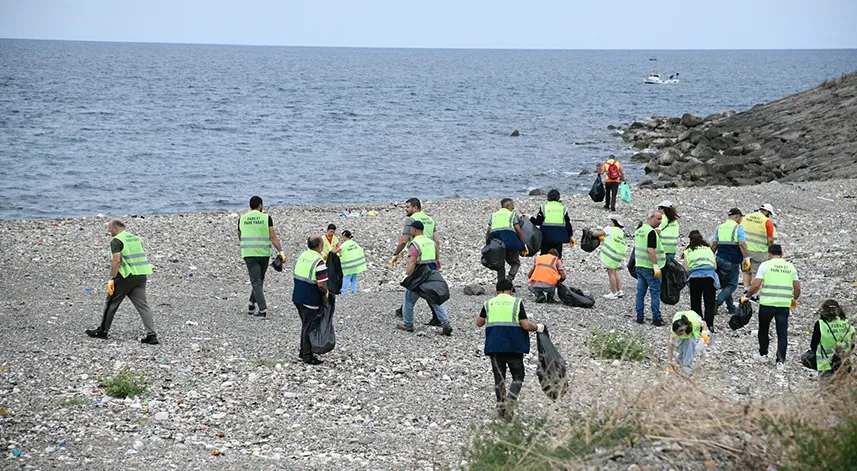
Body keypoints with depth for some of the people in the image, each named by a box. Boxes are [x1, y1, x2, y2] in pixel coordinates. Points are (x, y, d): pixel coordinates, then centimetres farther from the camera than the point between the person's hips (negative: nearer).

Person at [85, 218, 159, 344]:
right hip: (141, 276, 7)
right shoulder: (136, 238, 17)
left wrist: (112, 279, -16)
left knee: (111, 304, 10)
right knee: (143, 305, 3)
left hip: (125, 277, -7)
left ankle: (102, 331, 21)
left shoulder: (116, 240, -8)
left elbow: (116, 260, -19)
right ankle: (151, 335, -7)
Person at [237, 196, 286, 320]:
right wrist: (280, 251, -13)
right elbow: (273, 237, -11)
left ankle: (263, 311, -12)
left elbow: (240, 237, 18)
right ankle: (251, 305, 26)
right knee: (259, 280, 19)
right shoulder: (266, 218, -2)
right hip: (264, 254, 0)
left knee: (256, 282, -2)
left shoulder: (242, 218, 4)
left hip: (249, 254, 0)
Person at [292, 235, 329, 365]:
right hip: (310, 300, -8)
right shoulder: (319, 262, -21)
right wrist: (326, 292, -4)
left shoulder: (302, 256, 4)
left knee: (305, 325, 21)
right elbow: (322, 284, -23)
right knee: (309, 327, 3)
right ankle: (308, 356, 10)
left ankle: (303, 351, 30)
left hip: (297, 296, 8)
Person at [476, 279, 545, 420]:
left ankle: (501, 406, 12)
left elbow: (479, 323, 18)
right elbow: (526, 325, -7)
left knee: (499, 377, 13)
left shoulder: (489, 303, 7)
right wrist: (538, 327, 11)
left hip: (494, 346, 2)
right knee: (518, 377, 7)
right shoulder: (517, 303, -1)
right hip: (514, 346, -2)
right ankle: (509, 402, -14)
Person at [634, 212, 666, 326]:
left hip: (639, 265, 8)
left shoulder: (638, 231, 12)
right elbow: (650, 250, -23)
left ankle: (640, 317, 10)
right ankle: (656, 318, -4)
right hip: (649, 267, -8)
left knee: (640, 292, 9)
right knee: (655, 293, -3)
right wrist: (656, 266, -23)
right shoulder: (651, 232, -16)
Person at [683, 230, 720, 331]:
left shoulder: (688, 251, 16)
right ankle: (709, 325, -3)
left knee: (695, 303, 11)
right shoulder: (709, 249, 22)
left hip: (695, 277, -1)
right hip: (710, 276, 1)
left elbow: (686, 269, 6)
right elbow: (715, 267, 12)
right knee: (709, 303, 6)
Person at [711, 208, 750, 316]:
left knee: (726, 283, 16)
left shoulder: (720, 227, 11)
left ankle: (731, 307, 17)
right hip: (733, 262, -6)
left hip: (720, 259, 6)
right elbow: (742, 244, -17)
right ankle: (717, 302, -14)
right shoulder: (738, 228, -7)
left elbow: (714, 244, 10)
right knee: (732, 285, 3)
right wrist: (746, 258, -15)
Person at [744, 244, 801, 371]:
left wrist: (747, 297, 7)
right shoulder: (790, 267, 11)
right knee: (782, 333, 4)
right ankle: (781, 361, -1)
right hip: (784, 304, 2)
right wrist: (794, 299, 30)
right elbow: (797, 288, 11)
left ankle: (763, 354, 27)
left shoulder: (765, 265, 0)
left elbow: (756, 285, -8)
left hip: (767, 303, -2)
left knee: (763, 329, 19)